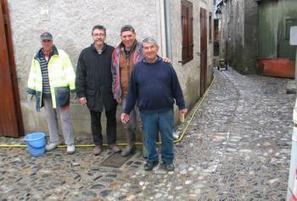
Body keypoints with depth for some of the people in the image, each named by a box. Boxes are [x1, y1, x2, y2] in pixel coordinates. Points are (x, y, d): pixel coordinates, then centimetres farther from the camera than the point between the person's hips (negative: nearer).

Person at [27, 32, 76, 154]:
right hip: (45, 94, 5)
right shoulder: (36, 58, 8)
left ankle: (70, 143, 10)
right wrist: (31, 89, 14)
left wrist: (73, 88, -13)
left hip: (59, 92, -5)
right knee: (50, 118, 16)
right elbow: (33, 74, 16)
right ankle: (54, 140, 30)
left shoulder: (61, 55, -7)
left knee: (65, 118, 0)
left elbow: (69, 72, -10)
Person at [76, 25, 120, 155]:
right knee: (95, 120, 12)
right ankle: (97, 143, 27)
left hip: (109, 93, -1)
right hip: (93, 94, 1)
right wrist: (80, 94, -4)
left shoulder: (112, 51, -2)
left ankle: (112, 142, 26)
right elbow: (80, 75, 0)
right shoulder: (85, 53, 1)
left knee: (111, 118, 11)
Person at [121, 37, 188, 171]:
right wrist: (126, 111, 5)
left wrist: (181, 105, 4)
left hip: (166, 111, 0)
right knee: (149, 138, 13)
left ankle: (168, 160, 30)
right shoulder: (137, 68, 1)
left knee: (167, 137, 10)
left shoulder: (166, 66, -1)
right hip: (147, 112, 1)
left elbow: (176, 88, 4)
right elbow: (132, 92, 5)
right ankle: (152, 159, 33)